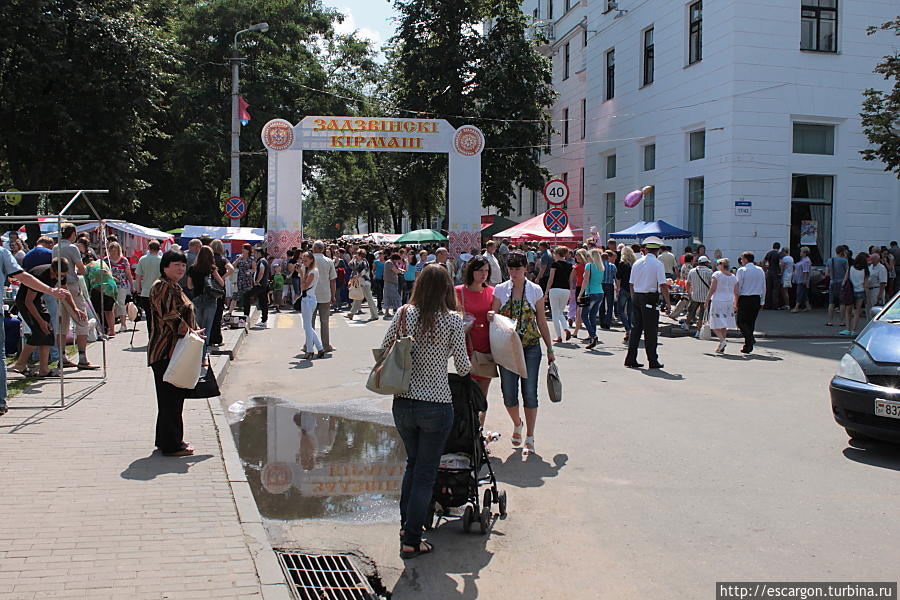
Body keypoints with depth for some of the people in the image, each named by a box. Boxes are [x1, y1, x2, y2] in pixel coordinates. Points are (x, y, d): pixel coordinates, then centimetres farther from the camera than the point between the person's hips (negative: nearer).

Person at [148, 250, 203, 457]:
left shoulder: (174, 287, 20)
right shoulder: (162, 287, -13)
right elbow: (170, 316, -21)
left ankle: (171, 439, 25)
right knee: (170, 397, -6)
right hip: (165, 352, -10)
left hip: (175, 351, 10)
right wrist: (190, 332, -16)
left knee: (176, 395, 15)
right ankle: (170, 445, 0)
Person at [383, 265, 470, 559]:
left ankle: (406, 523, 34)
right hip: (436, 406, -4)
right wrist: (468, 364, 17)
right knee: (425, 472, 7)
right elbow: (463, 367, -6)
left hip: (403, 404, 4)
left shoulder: (404, 313, -2)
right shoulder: (452, 320, -10)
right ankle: (411, 541, 12)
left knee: (413, 462, 25)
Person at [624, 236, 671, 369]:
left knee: (636, 328, 11)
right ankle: (653, 361, 5)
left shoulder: (637, 263, 8)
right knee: (651, 330, 0)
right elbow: (663, 285, -13)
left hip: (637, 297, 6)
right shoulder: (658, 264, -8)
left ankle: (631, 359, 12)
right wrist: (668, 303, -9)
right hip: (651, 298, -5)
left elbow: (631, 284, 11)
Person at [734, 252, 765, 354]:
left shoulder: (741, 270, -7)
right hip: (756, 299, 5)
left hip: (744, 299, -5)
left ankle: (750, 339, -19)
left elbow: (737, 288, -9)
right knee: (751, 322, 11)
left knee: (741, 321, 4)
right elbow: (764, 288, 11)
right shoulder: (760, 271, 8)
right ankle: (748, 346, 12)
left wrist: (736, 303, -4)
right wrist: (761, 301, 18)